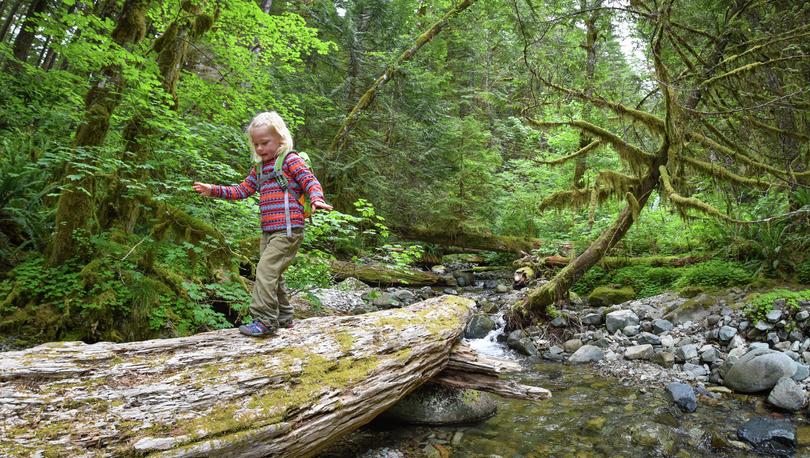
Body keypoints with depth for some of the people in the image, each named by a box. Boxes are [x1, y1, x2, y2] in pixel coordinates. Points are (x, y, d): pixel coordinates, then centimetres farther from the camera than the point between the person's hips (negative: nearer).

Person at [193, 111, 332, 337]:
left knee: (265, 270, -15)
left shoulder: (290, 159, -4)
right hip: (269, 231, 9)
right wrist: (214, 190, 15)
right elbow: (241, 191, 23)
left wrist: (316, 199, -33)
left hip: (288, 230, -9)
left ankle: (265, 320, -11)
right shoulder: (259, 168, 19)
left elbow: (311, 181, -13)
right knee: (272, 275, 13)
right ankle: (283, 318, 26)